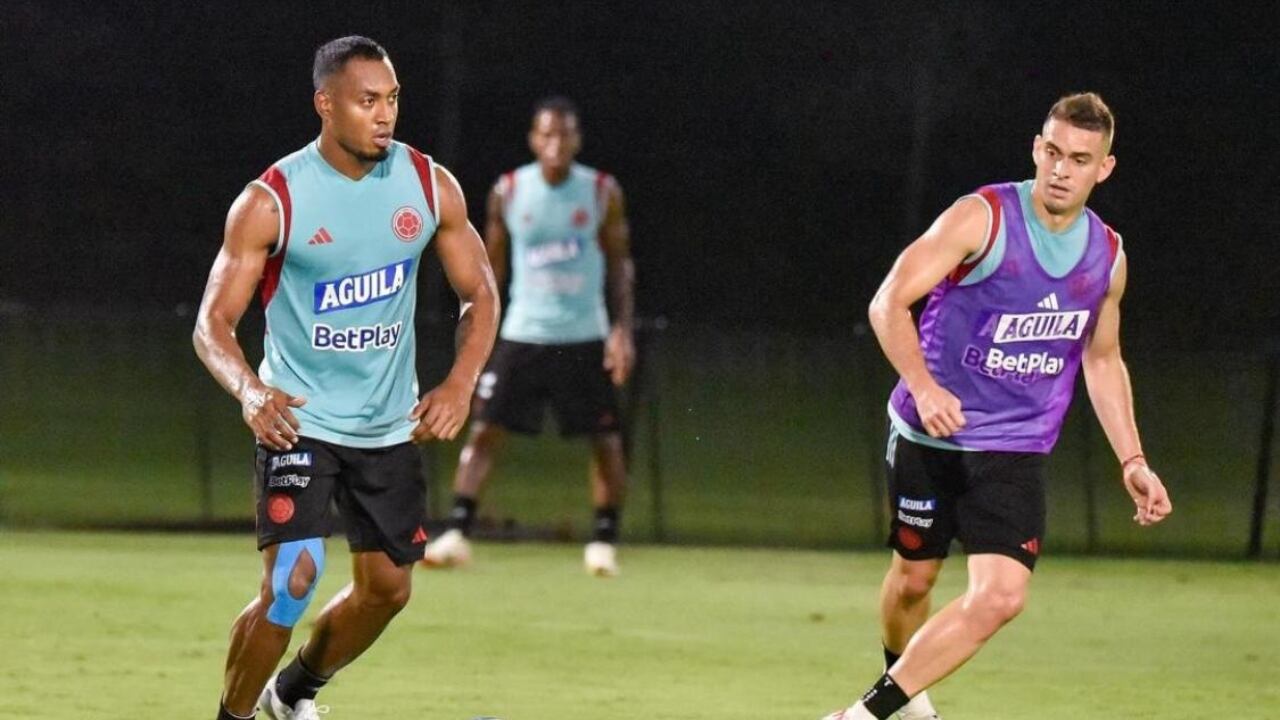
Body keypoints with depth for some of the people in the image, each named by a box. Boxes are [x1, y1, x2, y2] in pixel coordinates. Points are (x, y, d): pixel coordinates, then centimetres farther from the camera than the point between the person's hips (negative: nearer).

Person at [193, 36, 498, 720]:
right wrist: (249, 389, -34)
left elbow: (479, 293, 5)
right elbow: (214, 321, -12)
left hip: (390, 425, 5)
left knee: (387, 589, 11)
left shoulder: (430, 185, -4)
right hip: (298, 418, -5)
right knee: (291, 581, -19)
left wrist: (460, 383, -13)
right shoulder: (271, 201, -15)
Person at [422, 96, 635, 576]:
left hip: (585, 338, 0)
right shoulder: (508, 193, 0)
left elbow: (620, 265, 5)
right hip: (522, 334, 0)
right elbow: (492, 266, 9)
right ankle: (457, 533, -10)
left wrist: (622, 329, -5)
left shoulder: (603, 193, -1)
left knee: (606, 441, 0)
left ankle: (604, 543, 12)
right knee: (485, 429, -9)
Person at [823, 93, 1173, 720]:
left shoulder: (1107, 255, 3)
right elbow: (889, 302, -16)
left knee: (1001, 596, -15)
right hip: (931, 434, -3)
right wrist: (922, 385, -31)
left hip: (1016, 451, 3)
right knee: (914, 576, 11)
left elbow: (1103, 361, 18)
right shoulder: (982, 218, -13)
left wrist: (1133, 462, 12)